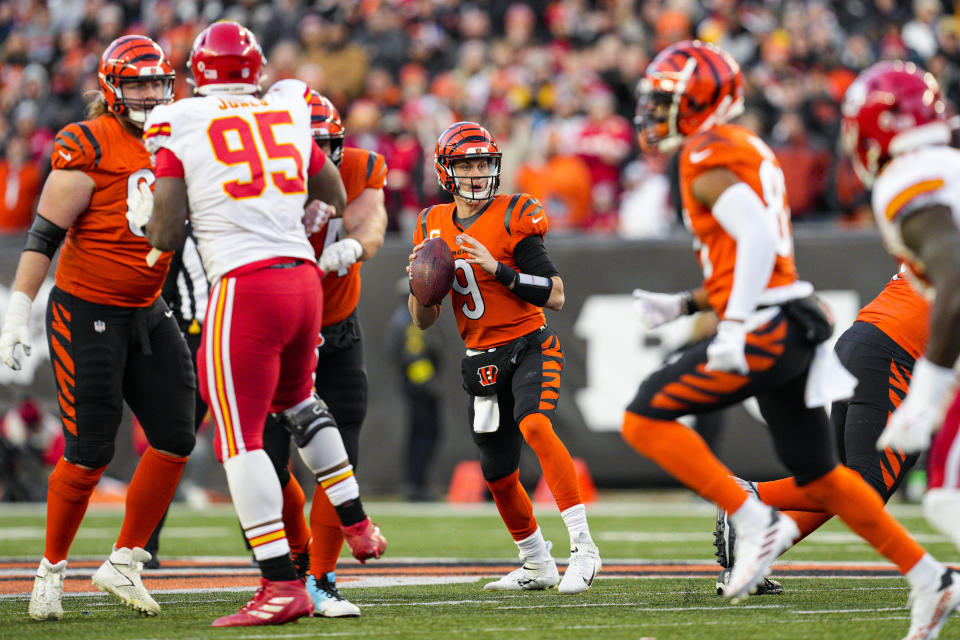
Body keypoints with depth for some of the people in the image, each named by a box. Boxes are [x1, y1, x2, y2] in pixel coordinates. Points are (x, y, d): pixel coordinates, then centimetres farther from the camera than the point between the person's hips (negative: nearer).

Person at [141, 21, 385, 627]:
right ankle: (357, 525, 34)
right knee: (298, 401, 31)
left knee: (240, 437, -3)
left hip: (245, 287, -5)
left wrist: (147, 210, 21)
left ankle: (283, 585, -11)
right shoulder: (289, 115, 13)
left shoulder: (180, 127, 2)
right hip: (305, 277, 5)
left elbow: (166, 236, 0)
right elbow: (337, 202, 25)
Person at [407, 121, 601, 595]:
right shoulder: (434, 227, 7)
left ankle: (582, 546, -33)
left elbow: (556, 296, -14)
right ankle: (537, 566, 32)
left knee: (533, 425, -32)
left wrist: (499, 270, -24)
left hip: (531, 347, -6)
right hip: (483, 361, 6)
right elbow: (424, 320, 11)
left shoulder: (513, 218, -8)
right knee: (498, 475, 10)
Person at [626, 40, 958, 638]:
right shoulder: (749, 150, 21)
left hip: (766, 327, -10)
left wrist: (734, 326, -27)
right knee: (819, 475, 15)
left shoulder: (708, 158, -9)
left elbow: (758, 237, -23)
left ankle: (756, 522, -12)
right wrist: (685, 304, 24)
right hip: (794, 323, 10)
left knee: (645, 418, -7)